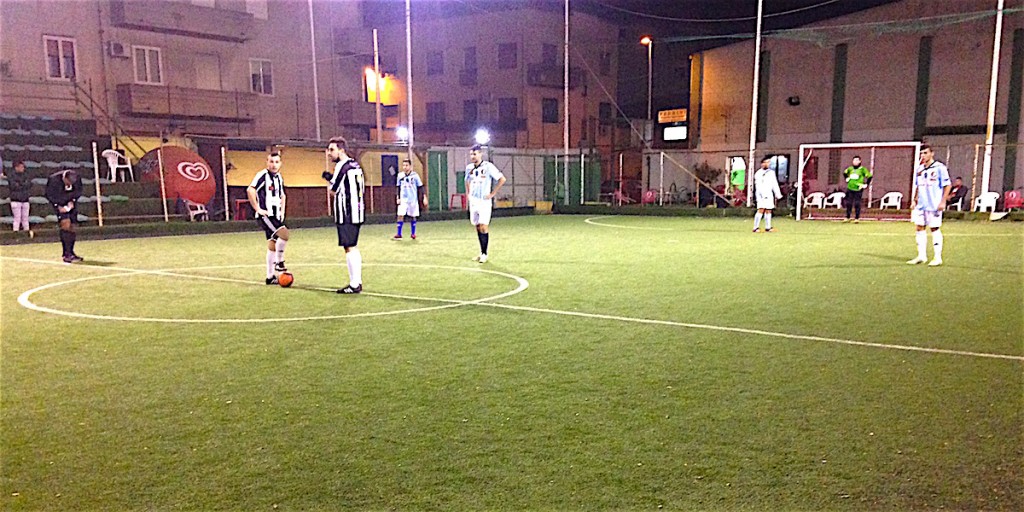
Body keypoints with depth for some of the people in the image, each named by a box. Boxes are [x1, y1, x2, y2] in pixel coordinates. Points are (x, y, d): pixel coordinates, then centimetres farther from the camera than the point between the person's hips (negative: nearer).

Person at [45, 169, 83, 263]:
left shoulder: (77, 178, -15)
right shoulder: (53, 179, -23)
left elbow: (78, 191, 2)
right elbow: (49, 195, -12)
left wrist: (72, 201, -11)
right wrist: (58, 207, -20)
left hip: (71, 203, 4)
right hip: (59, 203, -4)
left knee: (72, 227, 3)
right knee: (66, 224, -20)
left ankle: (71, 253, 14)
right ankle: (67, 254, -22)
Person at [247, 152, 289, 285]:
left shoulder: (279, 177, 14)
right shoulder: (263, 175, -11)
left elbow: (282, 195, 29)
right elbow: (250, 190, -24)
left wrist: (282, 211, 17)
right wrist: (258, 209, -21)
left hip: (275, 216, 8)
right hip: (265, 215, -8)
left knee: (272, 245, 11)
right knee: (284, 233, -25)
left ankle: (270, 276, 18)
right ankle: (279, 262, -8)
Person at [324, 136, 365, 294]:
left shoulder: (342, 166, -13)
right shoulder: (355, 165, 14)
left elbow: (332, 192, -9)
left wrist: (329, 179, 10)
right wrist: (332, 179, 13)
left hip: (346, 215, -9)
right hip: (356, 212, 9)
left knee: (349, 248, -7)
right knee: (353, 247, 15)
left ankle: (354, 285, -6)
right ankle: (357, 281, 20)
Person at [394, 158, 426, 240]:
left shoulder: (415, 175, -4)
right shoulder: (400, 175, 3)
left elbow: (420, 187, 0)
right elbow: (398, 187, 11)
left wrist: (424, 198, -4)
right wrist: (398, 198, 4)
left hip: (413, 199, -1)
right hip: (403, 199, 1)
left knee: (412, 216, 7)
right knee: (400, 215, -10)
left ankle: (413, 233, 20)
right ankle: (399, 234, -6)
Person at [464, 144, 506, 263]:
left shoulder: (488, 166, -11)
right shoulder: (469, 168, 7)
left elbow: (502, 179, -10)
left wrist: (493, 193, -11)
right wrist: (468, 194, 15)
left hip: (484, 202, -5)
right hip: (473, 202, 6)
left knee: (483, 227, -10)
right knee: (477, 227, 8)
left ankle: (484, 254, -1)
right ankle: (482, 253, 16)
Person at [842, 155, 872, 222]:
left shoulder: (862, 169, -5)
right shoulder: (850, 168, 8)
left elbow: (869, 176, -1)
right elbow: (844, 173, 27)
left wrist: (866, 185, -3)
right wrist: (847, 178, 17)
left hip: (858, 189, -4)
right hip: (850, 188, 4)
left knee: (857, 204, -4)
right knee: (848, 203, 5)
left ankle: (857, 218, 3)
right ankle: (847, 217, 12)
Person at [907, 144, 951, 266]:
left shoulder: (939, 167, -6)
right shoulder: (919, 169, 12)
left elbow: (947, 185, -6)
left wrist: (943, 201, -12)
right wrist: (913, 201, 14)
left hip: (934, 205, -6)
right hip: (920, 205, 6)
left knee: (935, 228, -2)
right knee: (919, 227, 5)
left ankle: (938, 258, 6)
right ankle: (921, 256, 13)